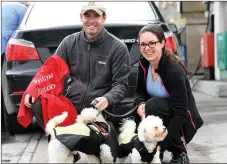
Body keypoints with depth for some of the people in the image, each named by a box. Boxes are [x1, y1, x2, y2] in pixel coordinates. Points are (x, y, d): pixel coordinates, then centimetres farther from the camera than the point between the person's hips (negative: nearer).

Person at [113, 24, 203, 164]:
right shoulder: (144, 64, -7)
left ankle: (179, 152, -14)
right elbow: (140, 91, 6)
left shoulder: (174, 71, -27)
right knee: (120, 114, -14)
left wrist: (162, 143, -35)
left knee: (154, 105, -35)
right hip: (158, 115, 6)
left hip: (182, 122, -6)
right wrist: (140, 104, -19)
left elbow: (181, 112, -29)